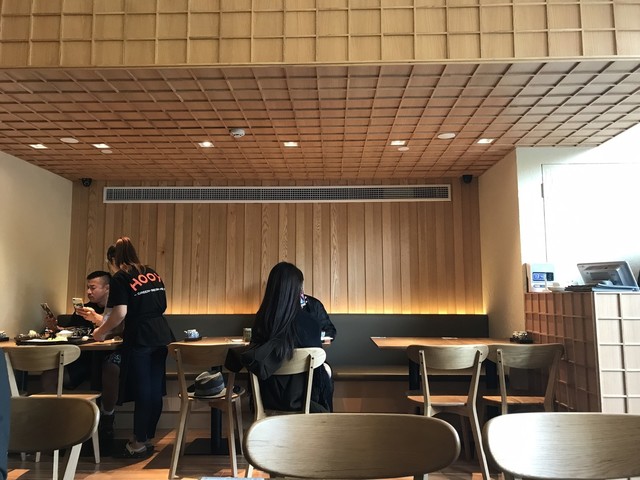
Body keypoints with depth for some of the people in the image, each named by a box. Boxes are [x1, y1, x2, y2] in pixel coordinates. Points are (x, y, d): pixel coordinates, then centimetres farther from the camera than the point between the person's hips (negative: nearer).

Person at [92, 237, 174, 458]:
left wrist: (101, 332, -1)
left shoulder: (120, 278, -5)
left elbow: (120, 313, -14)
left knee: (142, 391, 2)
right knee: (155, 389, 11)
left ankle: (139, 443, 13)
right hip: (161, 336, 6)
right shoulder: (153, 274, 14)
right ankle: (148, 438, 22)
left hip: (139, 339, -6)